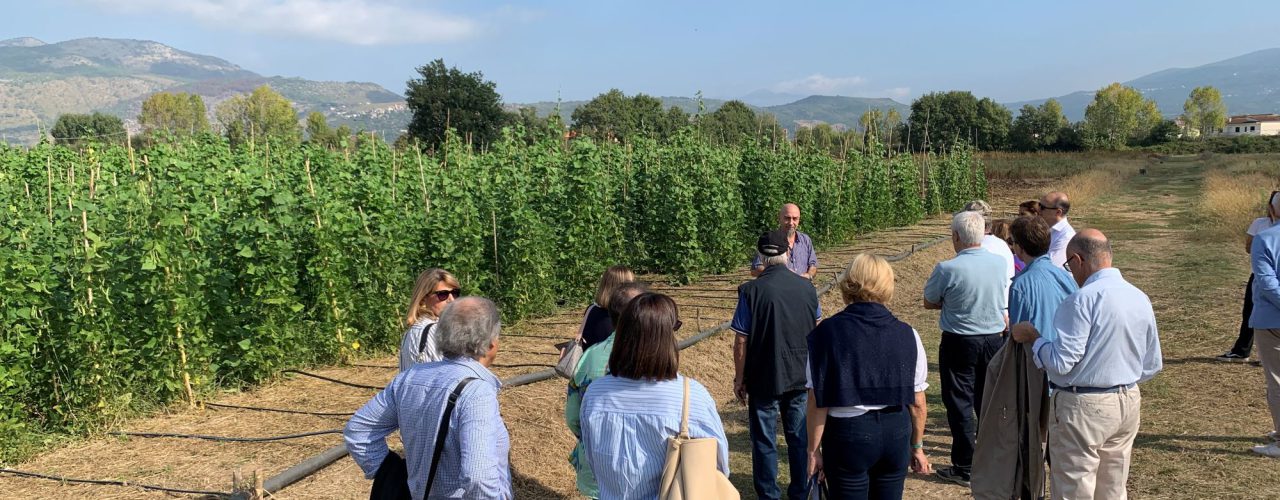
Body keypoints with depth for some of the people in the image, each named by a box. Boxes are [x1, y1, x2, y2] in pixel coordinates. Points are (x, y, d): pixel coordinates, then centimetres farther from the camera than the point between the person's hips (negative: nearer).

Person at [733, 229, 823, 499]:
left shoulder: (751, 290, -15)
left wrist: (739, 379, -2)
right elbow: (817, 330, 12)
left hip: (764, 379, -4)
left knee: (765, 441, 9)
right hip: (802, 377, 4)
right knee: (800, 437, 16)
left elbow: (741, 340, -12)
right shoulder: (807, 287, -2)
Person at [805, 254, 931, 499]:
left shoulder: (827, 332, -10)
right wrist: (917, 447, 16)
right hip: (896, 433, 3)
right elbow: (918, 404, 3)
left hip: (848, 434, -3)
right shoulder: (907, 334, -1)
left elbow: (818, 402, -11)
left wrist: (813, 450, -2)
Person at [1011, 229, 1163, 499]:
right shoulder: (1141, 299, 5)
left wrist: (1033, 336, -6)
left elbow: (1060, 363, -22)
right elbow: (1152, 366, 13)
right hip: (1129, 404, 8)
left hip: (1083, 407, -8)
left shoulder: (1083, 299, -20)